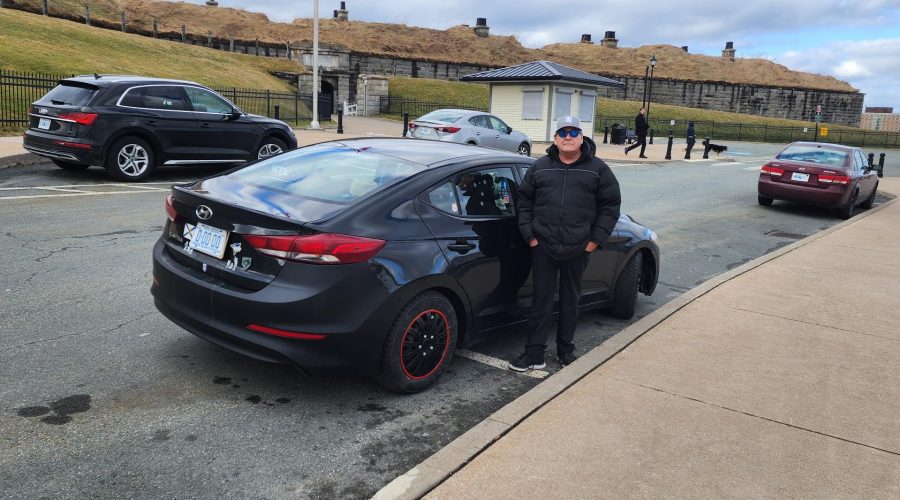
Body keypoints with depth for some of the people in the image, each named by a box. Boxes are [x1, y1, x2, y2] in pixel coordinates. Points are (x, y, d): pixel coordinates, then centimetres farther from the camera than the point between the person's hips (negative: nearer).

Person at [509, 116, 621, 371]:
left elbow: (611, 204, 3)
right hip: (543, 247, 1)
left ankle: (566, 350, 28)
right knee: (541, 299, 4)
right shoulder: (540, 167, 7)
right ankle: (534, 354, 10)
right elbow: (525, 200, 11)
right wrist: (529, 234, 1)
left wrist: (595, 240, -3)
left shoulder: (597, 169, 2)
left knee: (570, 300, 12)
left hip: (578, 248, 0)